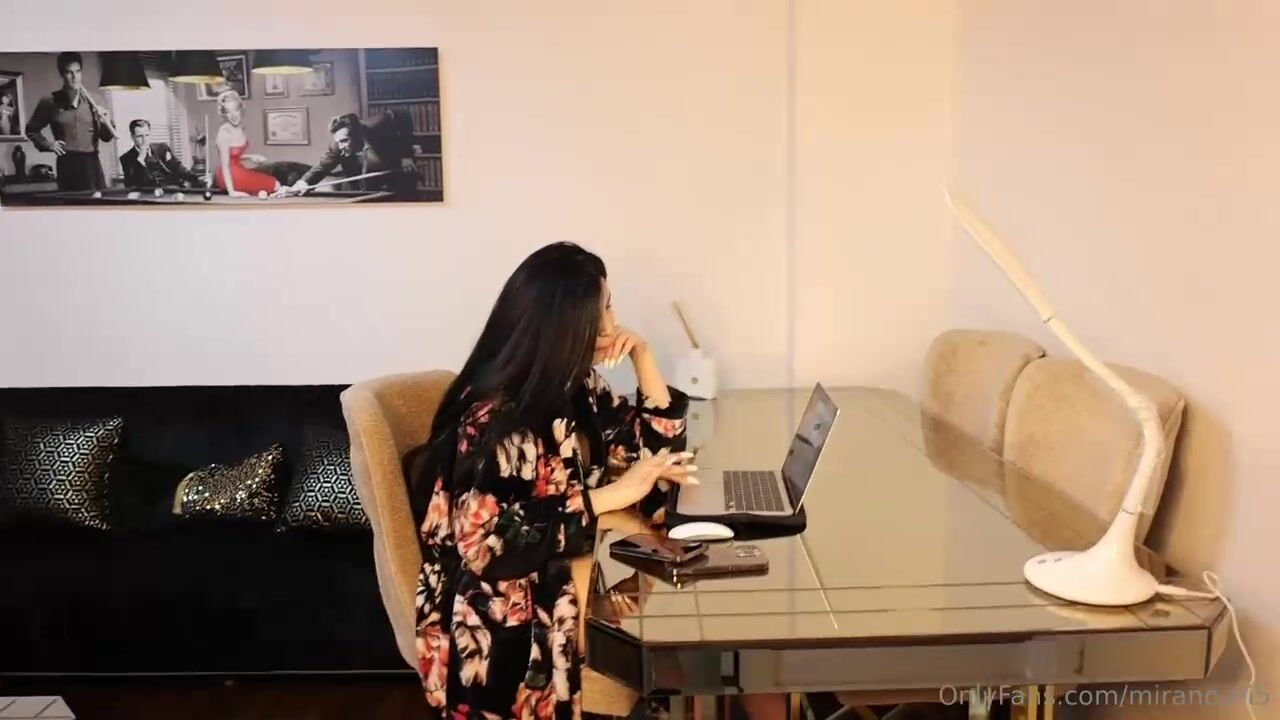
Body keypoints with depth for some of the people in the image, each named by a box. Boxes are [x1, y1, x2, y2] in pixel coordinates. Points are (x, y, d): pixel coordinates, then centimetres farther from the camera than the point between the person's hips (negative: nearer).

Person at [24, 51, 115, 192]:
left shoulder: (91, 101, 7)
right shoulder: (50, 102, 3)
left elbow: (105, 137, 10)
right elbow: (31, 130, 17)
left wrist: (105, 122, -8)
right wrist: (48, 144, 3)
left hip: (91, 163, 2)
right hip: (67, 164, -2)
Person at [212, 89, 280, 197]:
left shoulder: (240, 129, 0)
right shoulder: (224, 132, -23)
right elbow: (224, 165, -22)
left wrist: (251, 157, -1)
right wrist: (231, 191, -25)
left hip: (239, 170, 8)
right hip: (229, 176, -8)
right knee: (275, 185, -2)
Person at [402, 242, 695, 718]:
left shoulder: (575, 389, 3)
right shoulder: (493, 417, -20)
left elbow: (661, 449, 9)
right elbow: (494, 544, -26)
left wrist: (641, 355, -2)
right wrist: (612, 494, -23)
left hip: (567, 584, 7)